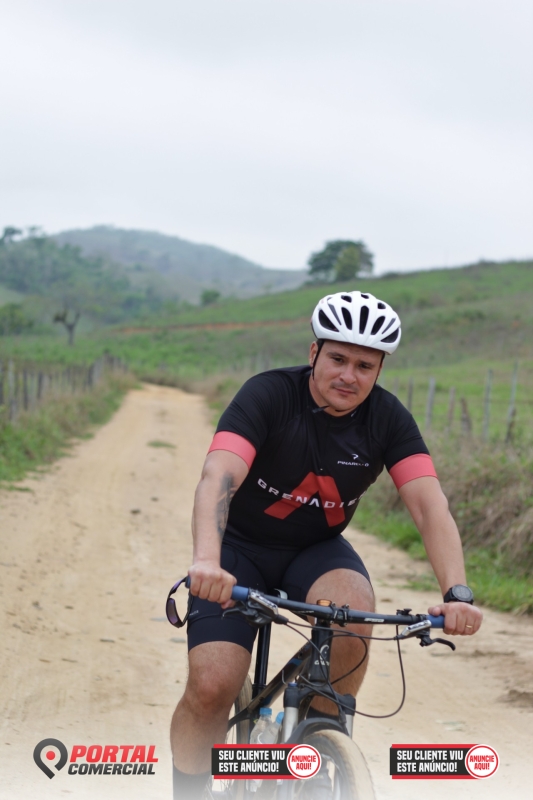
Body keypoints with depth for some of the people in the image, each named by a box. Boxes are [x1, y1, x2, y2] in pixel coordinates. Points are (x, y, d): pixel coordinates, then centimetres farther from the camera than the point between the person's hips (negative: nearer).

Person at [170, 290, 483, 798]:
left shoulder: (387, 418, -11)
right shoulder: (269, 395, -21)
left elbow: (429, 505, -20)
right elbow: (218, 477, -35)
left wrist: (457, 593, -36)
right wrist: (206, 561, -54)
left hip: (316, 550, 2)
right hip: (241, 548, -2)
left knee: (354, 608, -31)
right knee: (211, 688, -19)